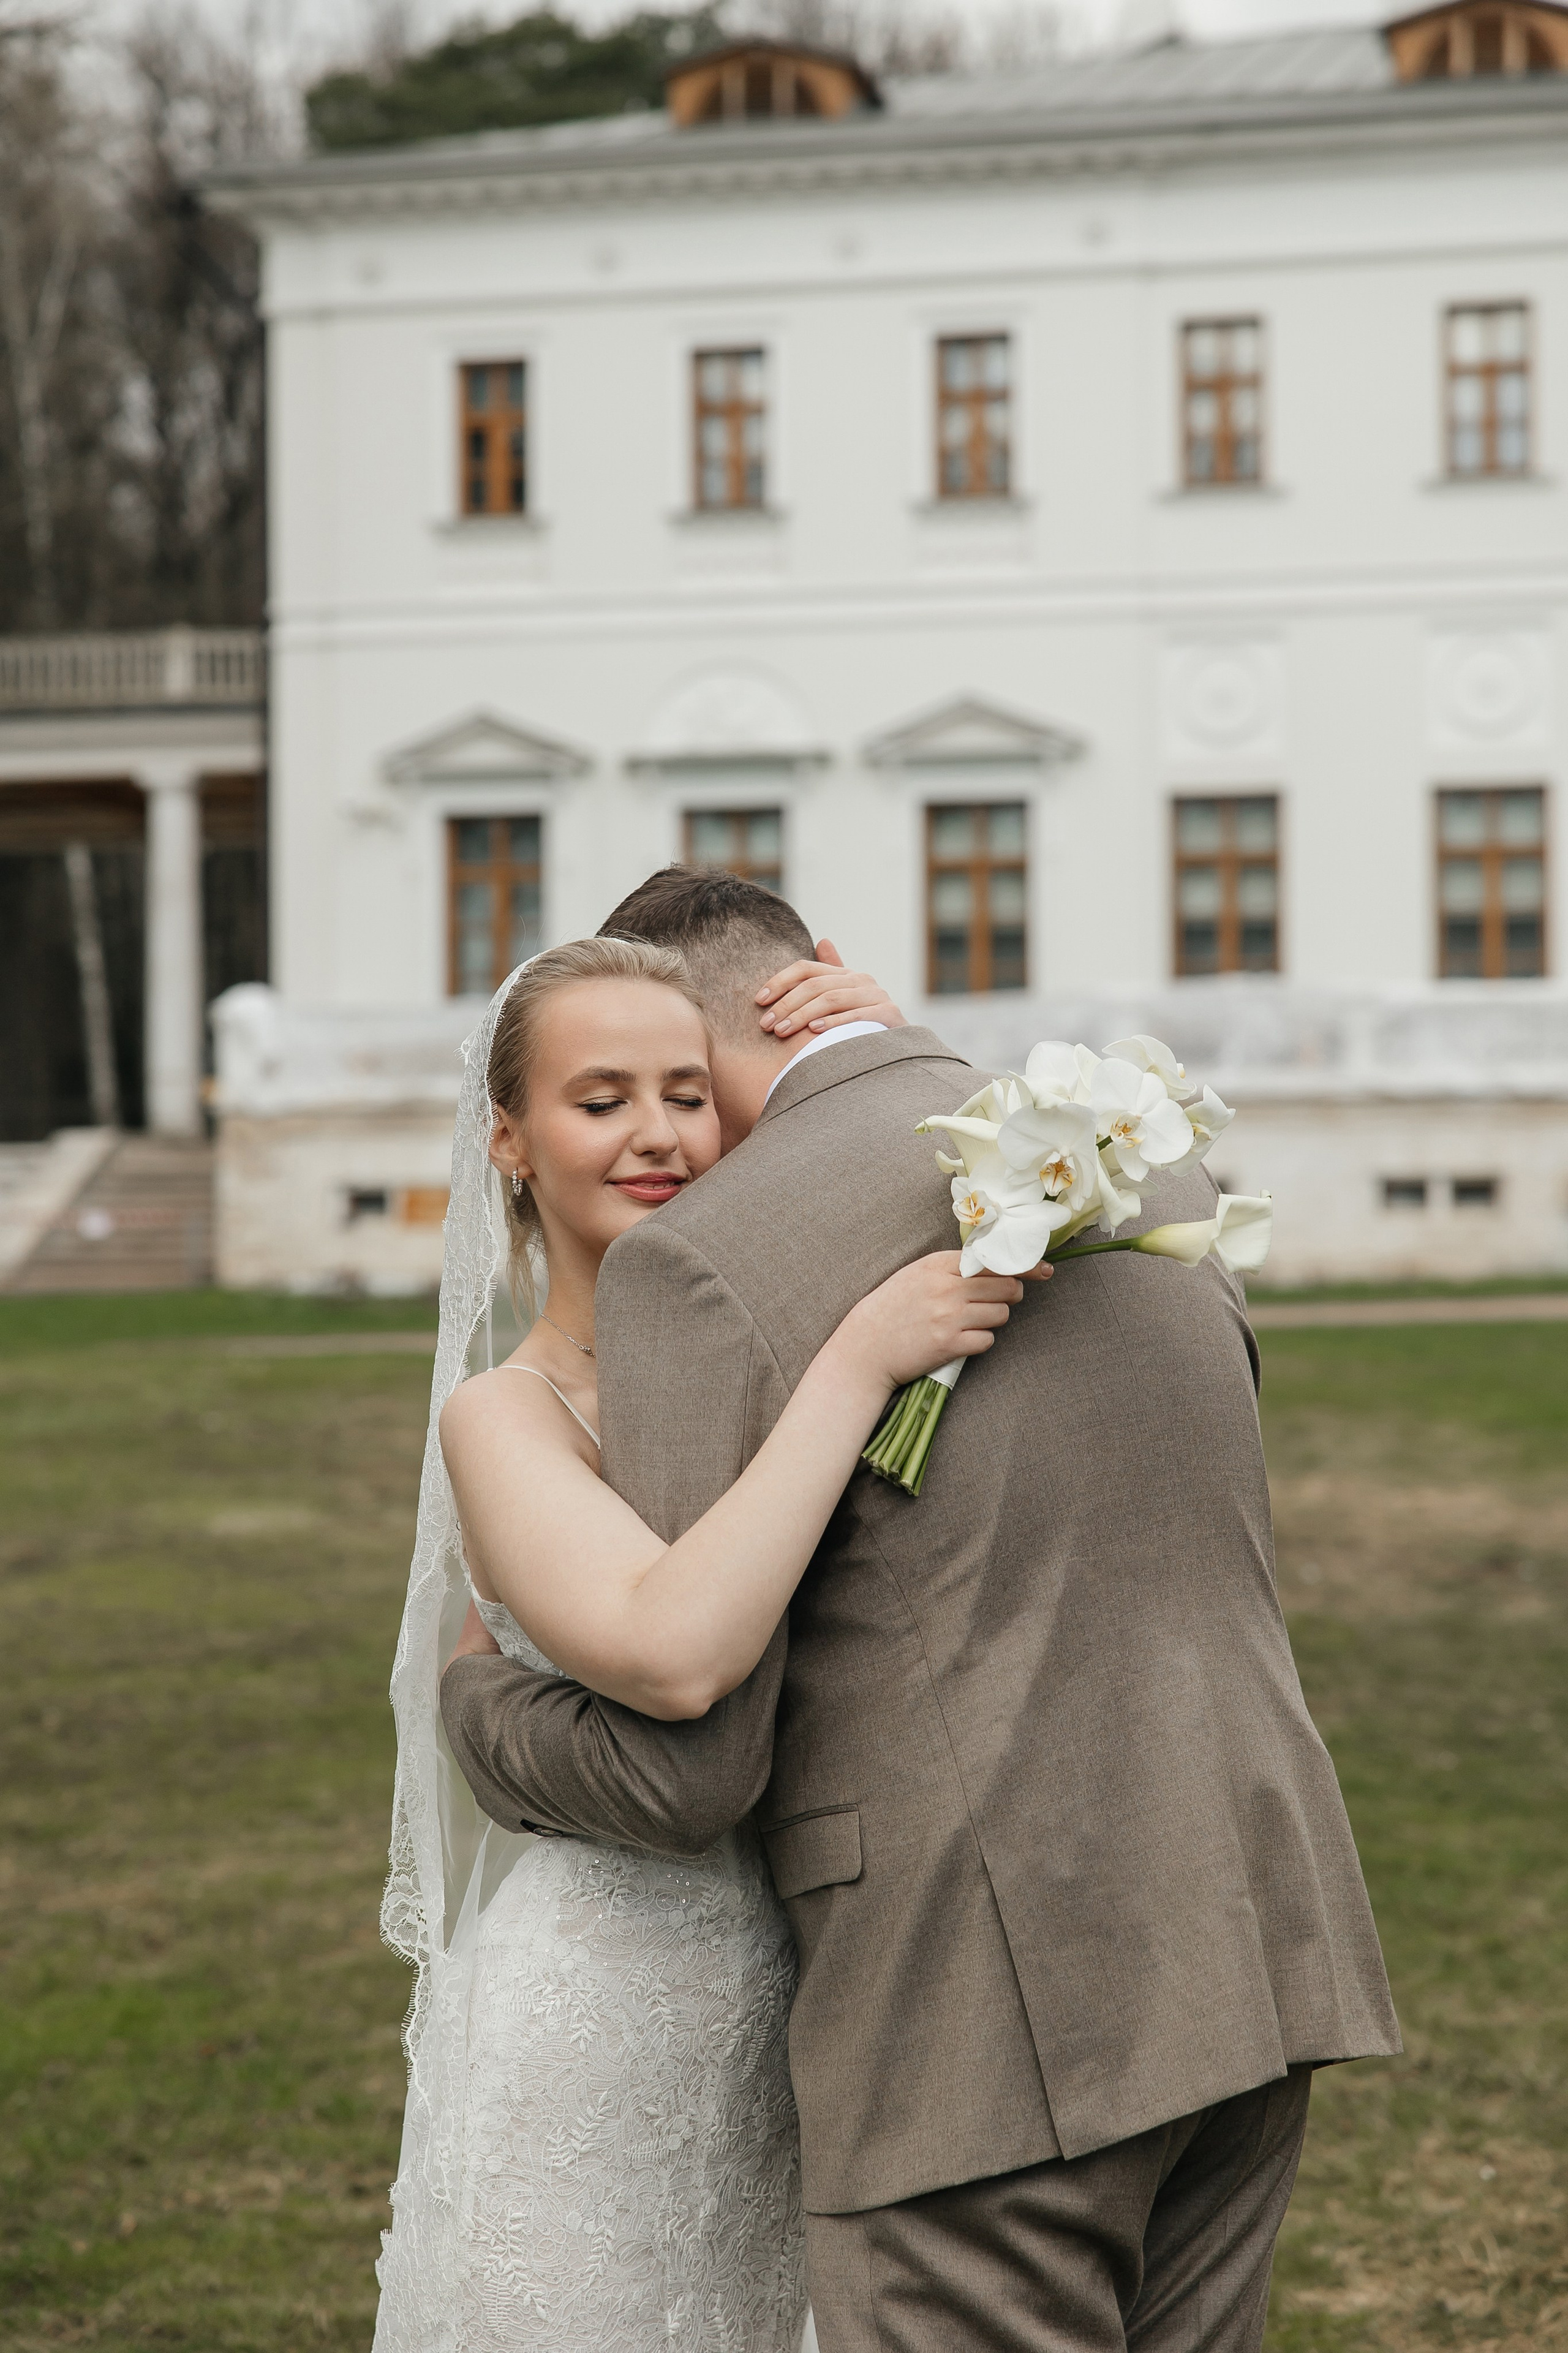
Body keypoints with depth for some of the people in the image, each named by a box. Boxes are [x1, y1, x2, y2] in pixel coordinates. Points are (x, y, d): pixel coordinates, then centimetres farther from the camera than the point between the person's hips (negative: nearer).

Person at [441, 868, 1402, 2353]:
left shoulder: (698, 1263, -8)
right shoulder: (1153, 1173, 14)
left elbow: (684, 1767, -10)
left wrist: (480, 1706, 12)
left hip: (991, 2009, -7)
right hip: (1238, 1950, 7)